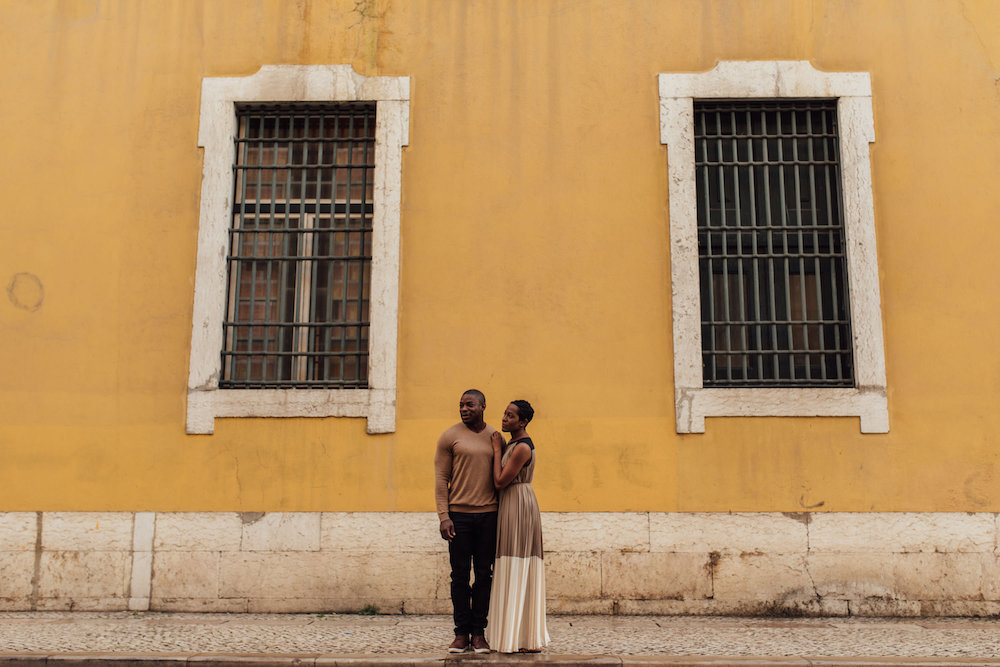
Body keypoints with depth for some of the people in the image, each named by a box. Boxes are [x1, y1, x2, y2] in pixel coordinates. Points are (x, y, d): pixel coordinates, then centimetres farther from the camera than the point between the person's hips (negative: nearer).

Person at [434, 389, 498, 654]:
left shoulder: (495, 437, 9)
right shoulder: (450, 437, 1)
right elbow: (441, 478, -1)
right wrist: (444, 517, -9)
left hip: (489, 514, 2)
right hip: (459, 514, -2)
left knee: (484, 574, 4)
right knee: (460, 575, 2)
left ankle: (479, 632, 13)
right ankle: (461, 632, 12)